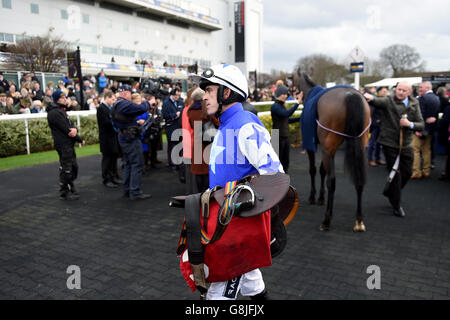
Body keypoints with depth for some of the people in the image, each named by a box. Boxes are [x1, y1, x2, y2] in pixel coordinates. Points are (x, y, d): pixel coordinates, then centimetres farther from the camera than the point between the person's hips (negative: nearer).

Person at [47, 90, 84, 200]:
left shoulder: (61, 110, 18)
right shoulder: (54, 112, -14)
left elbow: (71, 125, 10)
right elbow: (66, 129, -18)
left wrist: (75, 129, -13)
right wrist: (80, 140, -10)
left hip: (69, 144, 10)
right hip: (63, 145, -10)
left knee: (73, 167, 17)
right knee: (66, 169, -2)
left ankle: (71, 188, 30)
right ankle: (64, 193, 8)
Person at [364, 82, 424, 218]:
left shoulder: (414, 105, 6)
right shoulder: (388, 101, -7)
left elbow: (421, 125, 3)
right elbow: (378, 101, -29)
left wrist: (410, 124, -18)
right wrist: (370, 97, -53)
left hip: (406, 144, 5)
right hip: (390, 143, -5)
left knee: (407, 172, 14)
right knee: (395, 173, 0)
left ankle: (390, 192, 39)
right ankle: (397, 205, 14)